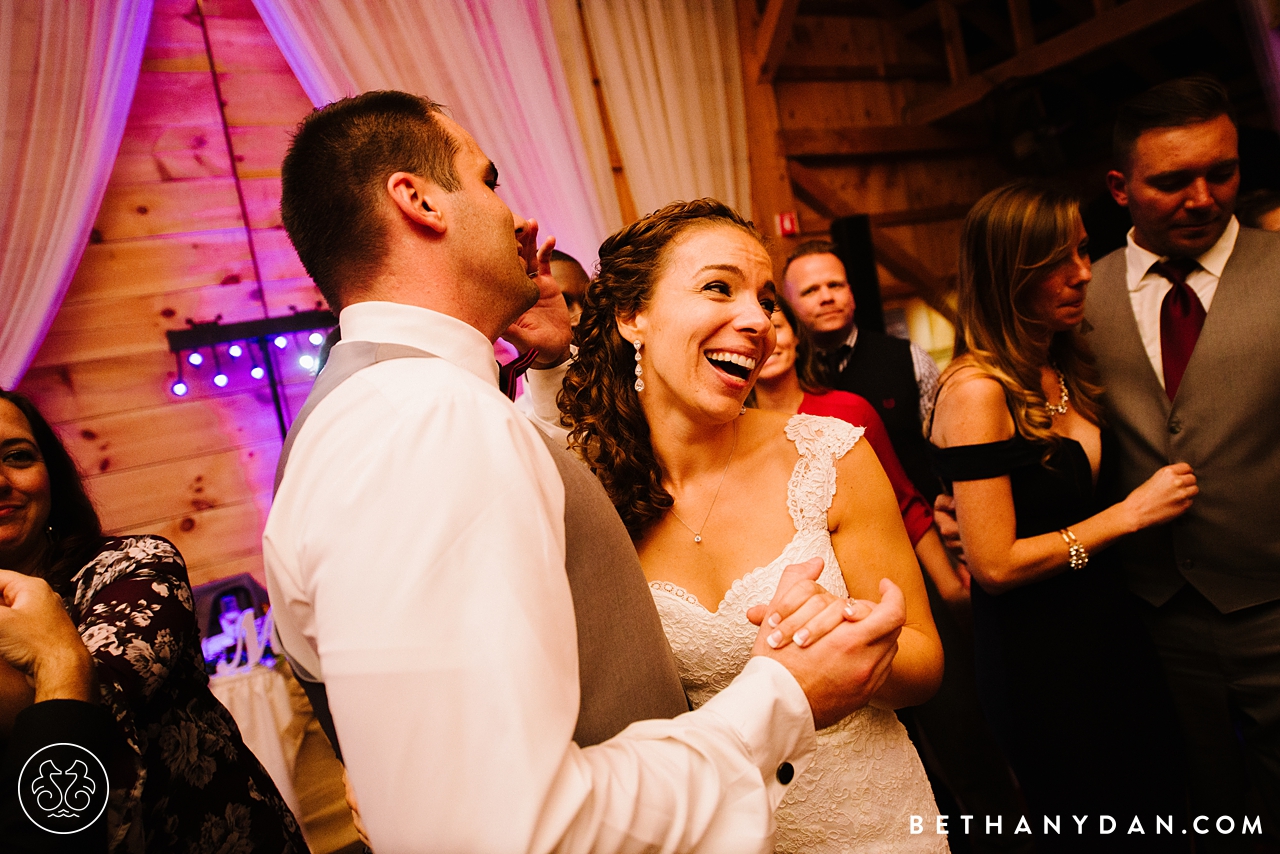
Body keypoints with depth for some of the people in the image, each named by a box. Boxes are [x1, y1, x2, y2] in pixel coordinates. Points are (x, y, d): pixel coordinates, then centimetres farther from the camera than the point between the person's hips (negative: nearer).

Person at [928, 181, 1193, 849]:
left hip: (1109, 631, 8)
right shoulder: (976, 389, -21)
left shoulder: (1064, 368, 5)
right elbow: (995, 566, -23)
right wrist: (1130, 513, -16)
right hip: (1038, 661, -8)